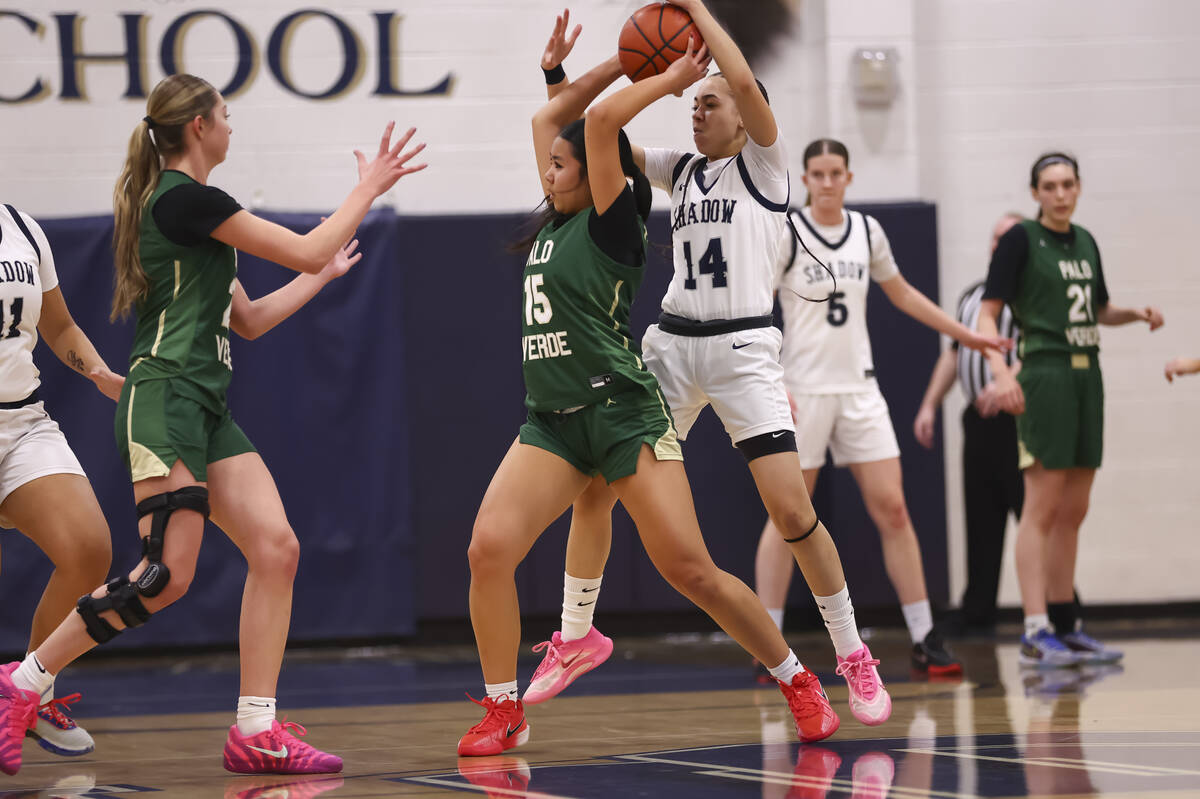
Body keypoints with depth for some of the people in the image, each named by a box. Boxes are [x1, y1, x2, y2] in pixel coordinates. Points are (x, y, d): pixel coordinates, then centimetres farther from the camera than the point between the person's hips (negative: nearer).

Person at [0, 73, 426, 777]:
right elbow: (307, 249, -8)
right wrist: (369, 188, 4)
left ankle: (257, 732, -3)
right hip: (167, 399, -10)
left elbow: (248, 320, 29)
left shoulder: (186, 206, 21)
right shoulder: (186, 197, -10)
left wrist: (321, 276, 35)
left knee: (276, 548, -3)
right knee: (165, 575, -15)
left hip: (206, 410, 10)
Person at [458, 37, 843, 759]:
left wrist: (674, 78, -5)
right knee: (489, 548, -13)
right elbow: (549, 117, 20)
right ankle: (504, 714, -3)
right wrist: (627, 62, 16)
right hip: (552, 422, 7)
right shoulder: (555, 222, 15)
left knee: (691, 570, -8)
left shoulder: (612, 221, -5)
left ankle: (799, 682, 9)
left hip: (622, 412, -7)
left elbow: (603, 120, -17)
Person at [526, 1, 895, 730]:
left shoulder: (765, 162, 0)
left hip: (742, 348, -6)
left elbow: (744, 80, -18)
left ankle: (853, 657, 0)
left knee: (791, 507, -14)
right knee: (593, 490, 1)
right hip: (671, 343, 6)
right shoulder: (681, 169, 15)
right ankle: (577, 638, 18)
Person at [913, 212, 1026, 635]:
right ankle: (977, 613, 10)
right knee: (981, 519, 7)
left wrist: (1006, 383, -28)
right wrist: (929, 405, 18)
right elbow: (954, 352, 26)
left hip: (1016, 417, -7)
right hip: (979, 421, 7)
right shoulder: (973, 295, 21)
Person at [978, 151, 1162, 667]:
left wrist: (1137, 315, 7)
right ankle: (1035, 632, -12)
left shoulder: (1085, 242, 14)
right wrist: (1000, 370, -25)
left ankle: (1066, 625, 17)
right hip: (1044, 375, -7)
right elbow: (987, 314, -10)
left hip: (1086, 377, 7)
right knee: (1043, 506, -10)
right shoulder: (1021, 239, -6)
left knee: (1073, 511, 10)